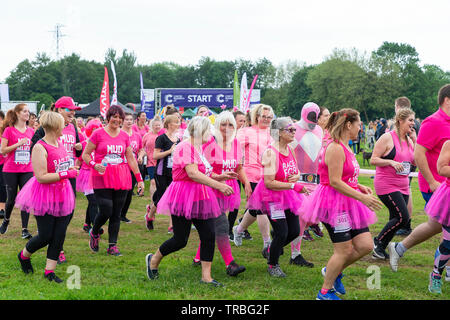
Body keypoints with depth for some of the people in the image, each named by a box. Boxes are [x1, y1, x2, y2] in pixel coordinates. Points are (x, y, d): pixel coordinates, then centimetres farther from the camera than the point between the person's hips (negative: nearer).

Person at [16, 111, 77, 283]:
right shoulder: (40, 148, -17)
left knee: (59, 235, 3)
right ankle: (23, 255, 29)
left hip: (62, 195, 7)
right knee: (45, 236, -1)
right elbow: (41, 177, -23)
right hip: (45, 196, -7)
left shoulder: (60, 144, 8)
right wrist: (66, 174, -21)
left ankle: (49, 271, 13)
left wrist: (71, 169, 8)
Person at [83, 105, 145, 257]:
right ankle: (94, 233, 21)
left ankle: (112, 246, 13)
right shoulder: (98, 134, -1)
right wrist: (94, 165, -18)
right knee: (106, 211, -10)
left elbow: (131, 159, 14)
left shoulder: (125, 136, 10)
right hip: (102, 178, -4)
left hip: (121, 179, 4)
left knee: (116, 214, 3)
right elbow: (85, 154, 1)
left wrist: (139, 179, 11)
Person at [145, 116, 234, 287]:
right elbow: (193, 173, -25)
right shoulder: (185, 147, -14)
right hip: (184, 196, -9)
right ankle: (153, 260, 23)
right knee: (180, 240, -3)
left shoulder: (198, 148, 17)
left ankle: (206, 276, 5)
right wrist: (219, 185, -28)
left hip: (200, 198, 9)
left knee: (209, 235, -1)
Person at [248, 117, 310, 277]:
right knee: (282, 233, -8)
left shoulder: (290, 150, 5)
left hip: (288, 196, 8)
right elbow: (269, 183, -25)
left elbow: (296, 172, 19)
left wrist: (296, 177, -6)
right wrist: (294, 186, -26)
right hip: (272, 196, -8)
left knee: (294, 231, 8)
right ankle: (273, 265, 15)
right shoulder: (271, 153, -20)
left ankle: (273, 250, 36)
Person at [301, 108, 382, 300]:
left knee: (366, 245, 5)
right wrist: (362, 198, -22)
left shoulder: (345, 148, 14)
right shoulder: (335, 148, -18)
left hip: (347, 204, 10)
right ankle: (325, 292, 13)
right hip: (334, 203, -10)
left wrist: (359, 187, 10)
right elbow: (335, 182, -23)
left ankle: (333, 271, 25)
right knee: (344, 250, -3)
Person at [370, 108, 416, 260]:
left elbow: (416, 162, 9)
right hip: (386, 185, -8)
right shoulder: (387, 138, -10)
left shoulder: (409, 140, 11)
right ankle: (378, 241, 3)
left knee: (395, 220, 8)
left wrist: (415, 142, 1)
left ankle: (379, 250, 20)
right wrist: (391, 162, -23)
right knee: (403, 217, -16)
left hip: (403, 187, 8)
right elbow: (373, 160, -11)